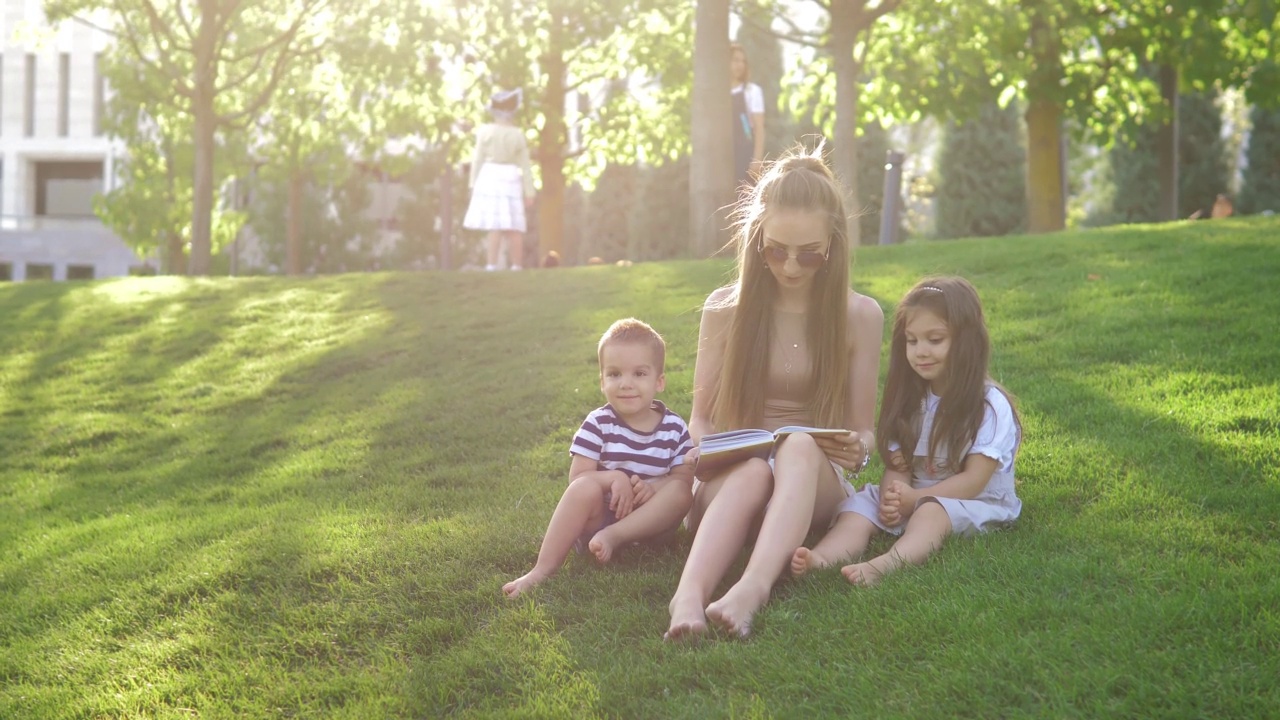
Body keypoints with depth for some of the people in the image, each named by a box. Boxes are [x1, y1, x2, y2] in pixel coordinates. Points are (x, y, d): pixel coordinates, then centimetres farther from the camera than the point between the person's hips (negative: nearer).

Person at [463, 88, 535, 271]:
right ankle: (516, 266, 6)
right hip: (511, 180, 2)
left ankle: (492, 266, -14)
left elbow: (478, 159, -2)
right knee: (514, 228, 5)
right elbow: (525, 166, 3)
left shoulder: (485, 131, -2)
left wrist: (473, 184, 4)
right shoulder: (519, 135, 2)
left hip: (490, 178, -1)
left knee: (494, 225, -8)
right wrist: (529, 192, 7)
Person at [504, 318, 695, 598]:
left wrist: (652, 486, -23)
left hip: (649, 518, 2)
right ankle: (543, 569, -35)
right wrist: (614, 478, -27)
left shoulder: (674, 428, 1)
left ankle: (612, 536, -32)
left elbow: (684, 479, -2)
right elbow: (577, 478, -8)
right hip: (601, 513, -2)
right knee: (587, 487, -32)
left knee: (680, 492, -25)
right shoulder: (598, 423, -5)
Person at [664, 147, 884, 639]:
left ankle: (753, 589, -60)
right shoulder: (724, 309, 2)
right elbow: (701, 418, 8)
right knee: (751, 471, -37)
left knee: (800, 446, -36)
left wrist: (858, 449, -19)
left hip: (814, 485, 0)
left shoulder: (859, 315, 2)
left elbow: (863, 430, 5)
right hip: (731, 478, 0)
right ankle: (689, 594, -62)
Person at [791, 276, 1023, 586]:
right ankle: (822, 558, -45)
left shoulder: (990, 405, -9)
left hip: (977, 505, -6)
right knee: (860, 505, -18)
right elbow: (897, 465, 2)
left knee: (932, 511, -35)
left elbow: (974, 480, -15)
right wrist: (892, 498, -21)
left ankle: (888, 564, -62)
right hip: (913, 499, 6)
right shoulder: (909, 400, 8)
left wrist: (914, 498, -21)